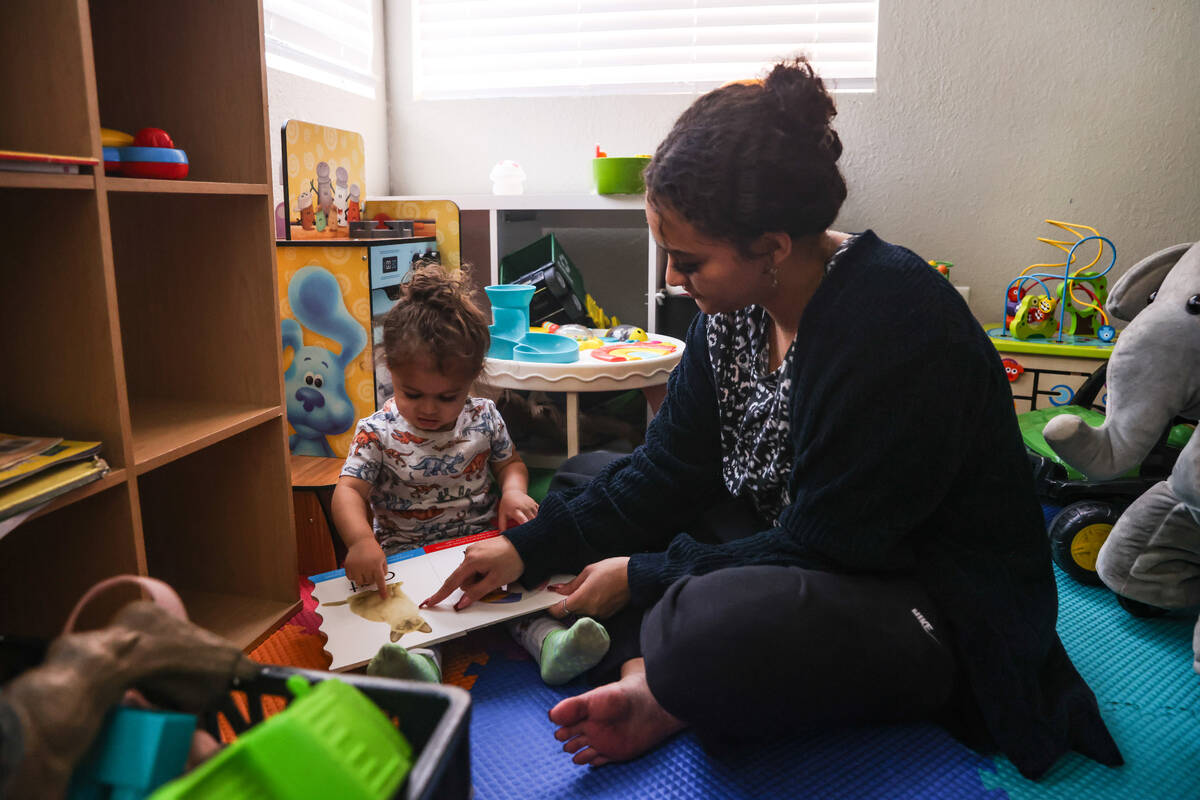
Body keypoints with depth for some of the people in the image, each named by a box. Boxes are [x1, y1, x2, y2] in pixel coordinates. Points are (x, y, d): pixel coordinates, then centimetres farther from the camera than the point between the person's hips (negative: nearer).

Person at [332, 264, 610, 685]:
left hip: (482, 542, 1)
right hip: (407, 552, -1)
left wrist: (514, 490, -9)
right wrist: (360, 540, -32)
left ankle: (547, 639, -40)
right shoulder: (377, 432, -5)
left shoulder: (483, 417, 2)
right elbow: (349, 490, -11)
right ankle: (420, 658, -50)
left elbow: (510, 461, 15)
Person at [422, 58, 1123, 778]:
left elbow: (824, 544, -23)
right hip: (797, 540, 9)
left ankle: (674, 689, -5)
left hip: (939, 606, -8)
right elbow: (668, 469, 3)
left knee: (708, 630, -40)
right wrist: (531, 546, -4)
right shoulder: (735, 301, -3)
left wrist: (644, 576, -16)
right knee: (592, 475, 6)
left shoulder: (896, 321, -28)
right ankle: (645, 682, -13)